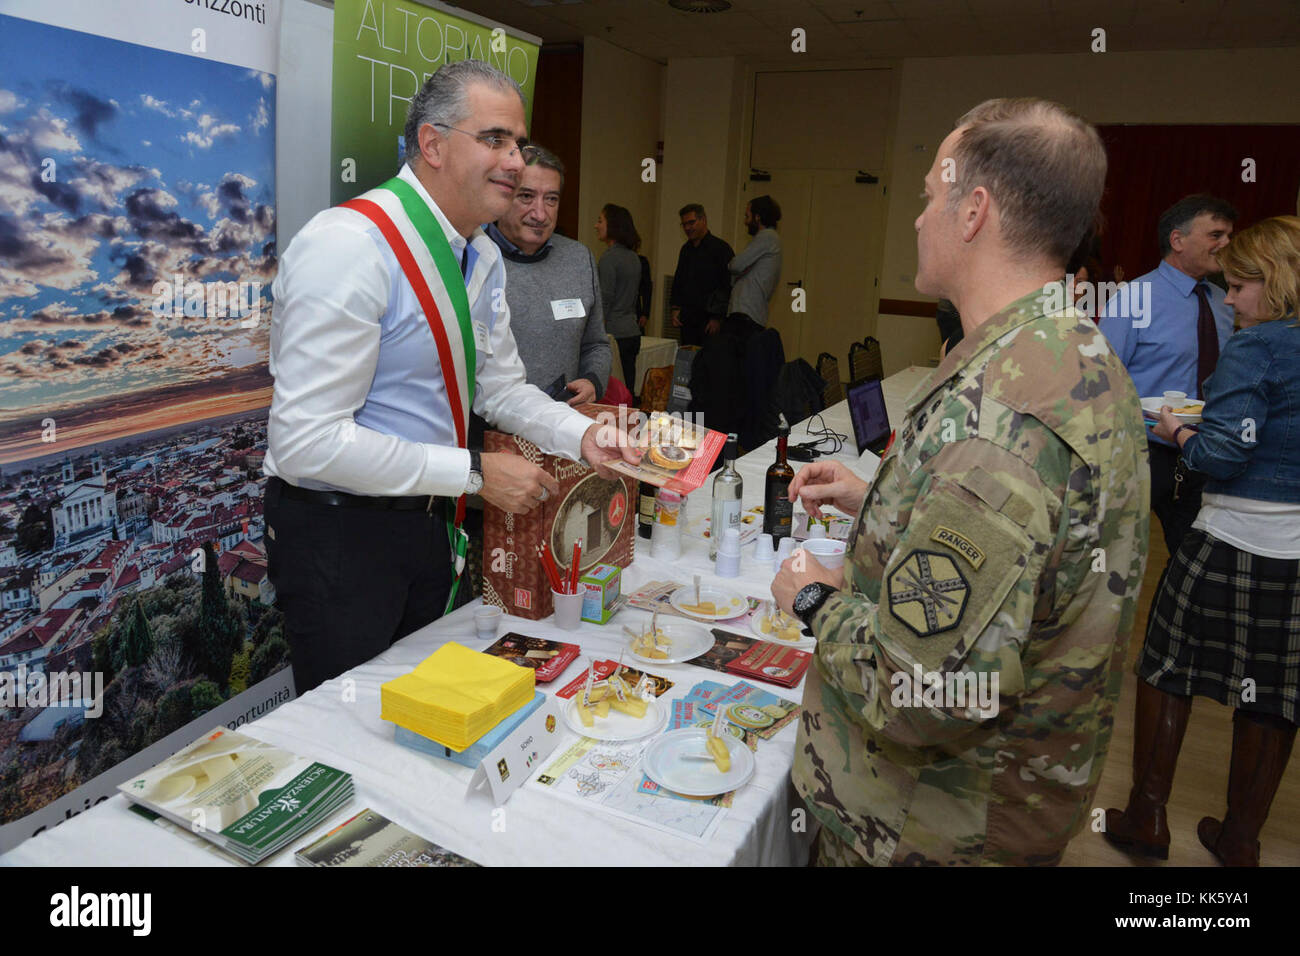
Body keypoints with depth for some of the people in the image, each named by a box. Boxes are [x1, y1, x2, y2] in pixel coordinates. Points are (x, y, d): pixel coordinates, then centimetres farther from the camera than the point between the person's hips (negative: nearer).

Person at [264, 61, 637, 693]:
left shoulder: (483, 258, 4)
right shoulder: (348, 245, -24)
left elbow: (501, 386, 11)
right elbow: (308, 442, -28)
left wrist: (583, 437, -7)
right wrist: (477, 473, -24)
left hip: (428, 517, 8)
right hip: (336, 532, -8)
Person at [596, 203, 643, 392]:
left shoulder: (609, 257, -12)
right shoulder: (634, 257, 14)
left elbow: (605, 300, -14)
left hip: (615, 333, -9)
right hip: (633, 332, 9)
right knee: (628, 389, 11)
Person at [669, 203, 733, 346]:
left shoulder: (721, 248, -4)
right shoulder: (686, 249, 17)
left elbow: (728, 286, -8)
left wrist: (717, 318, -12)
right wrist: (675, 308, 11)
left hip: (709, 320, -6)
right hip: (687, 320, 6)